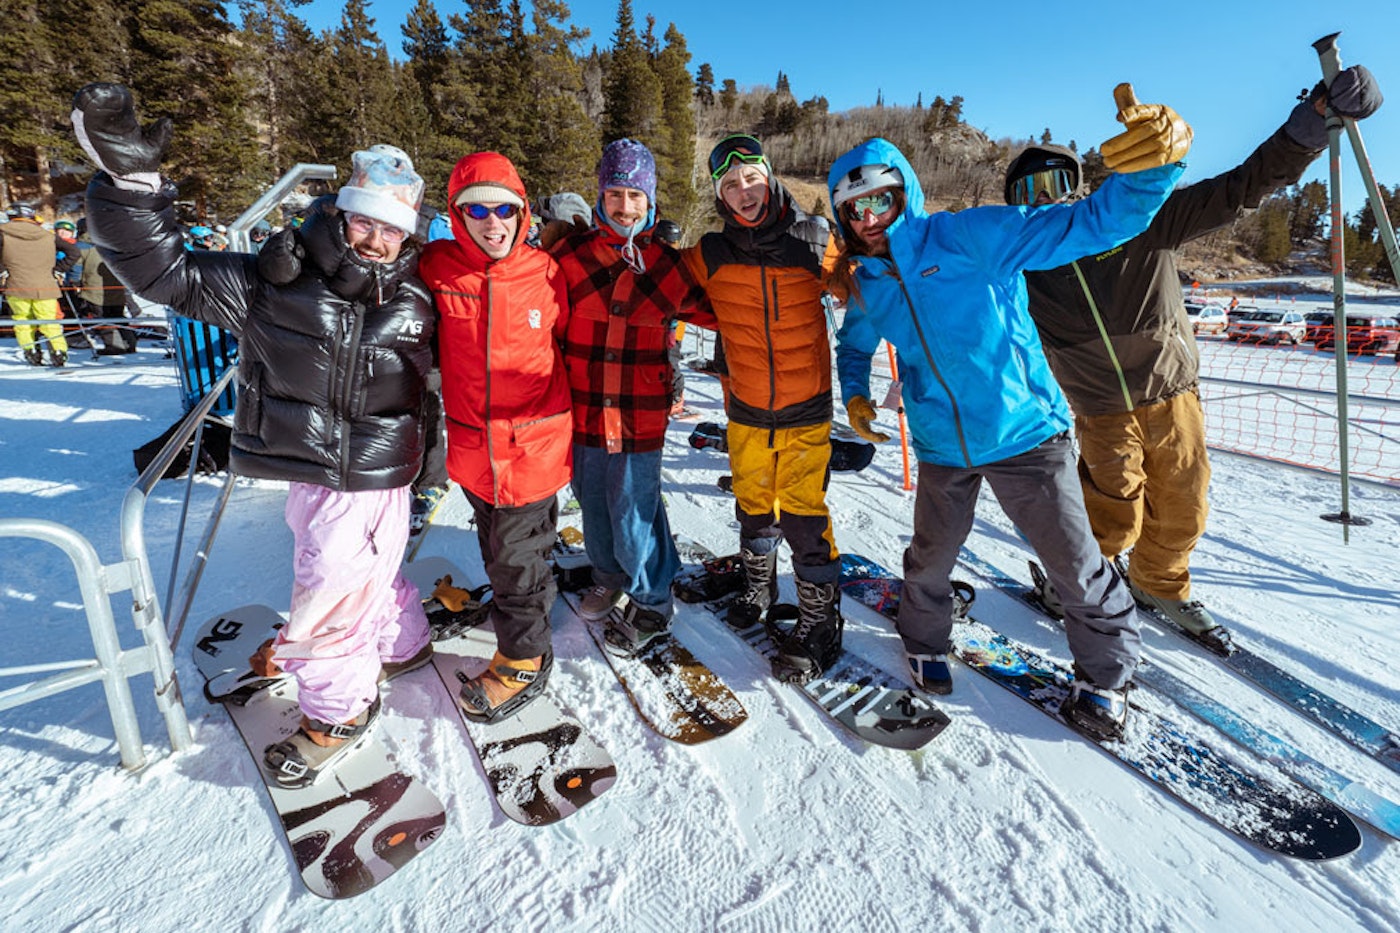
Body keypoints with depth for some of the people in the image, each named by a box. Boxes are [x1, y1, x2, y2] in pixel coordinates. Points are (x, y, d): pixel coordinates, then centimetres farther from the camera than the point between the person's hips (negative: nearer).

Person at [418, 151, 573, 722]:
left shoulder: (544, 273, -8)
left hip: (534, 444, -3)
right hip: (471, 445, 3)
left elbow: (564, 341, 8)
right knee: (496, 549, 22)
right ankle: (520, 608, 48)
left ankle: (523, 660, 26)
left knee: (518, 558, 7)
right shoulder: (437, 268, -7)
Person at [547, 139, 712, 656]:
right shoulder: (569, 255, 0)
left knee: (633, 512, 0)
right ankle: (611, 580, 43)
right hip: (582, 409, 3)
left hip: (640, 414, -3)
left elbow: (715, 312, 11)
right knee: (593, 502, 17)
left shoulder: (668, 266, -1)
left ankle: (651, 604, 24)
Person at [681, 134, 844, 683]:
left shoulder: (814, 240, -6)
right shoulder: (710, 255, -4)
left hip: (807, 408, -2)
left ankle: (820, 620, 13)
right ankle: (759, 582, 42)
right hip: (745, 409, 2)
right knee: (752, 504, 15)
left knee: (803, 512, -4)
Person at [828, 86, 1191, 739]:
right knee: (931, 559, 17)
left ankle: (1105, 674, 32)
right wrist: (854, 392, 3)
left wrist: (1146, 171, -38)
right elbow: (855, 344, 22)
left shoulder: (972, 237, -14)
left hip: (1024, 431, -3)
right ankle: (925, 645, 45)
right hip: (941, 447, 4)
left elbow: (1093, 225, -18)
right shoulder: (865, 283, 2)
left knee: (1077, 567, 6)